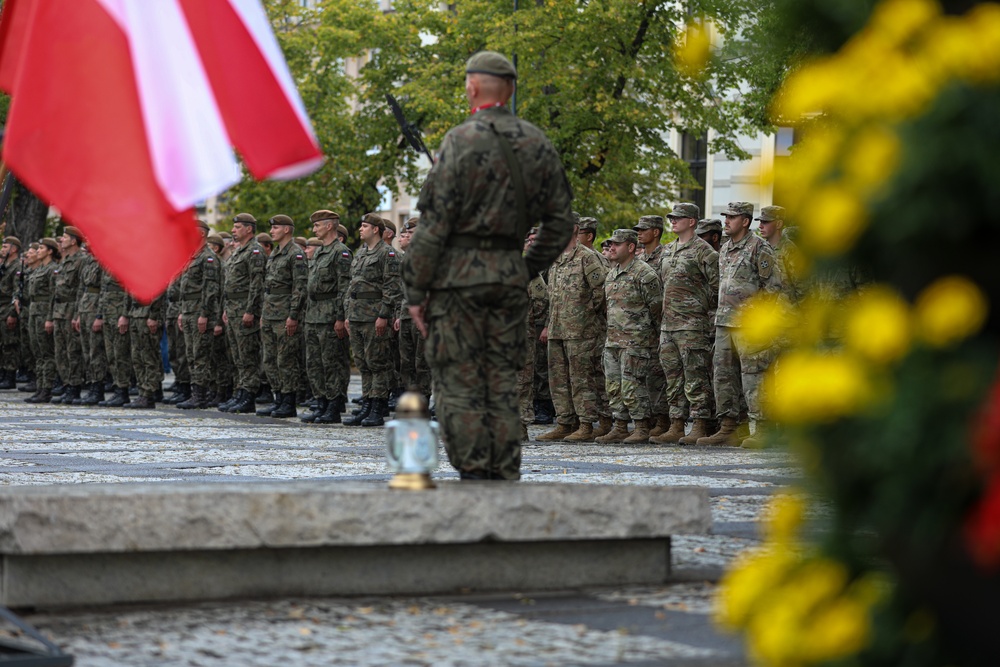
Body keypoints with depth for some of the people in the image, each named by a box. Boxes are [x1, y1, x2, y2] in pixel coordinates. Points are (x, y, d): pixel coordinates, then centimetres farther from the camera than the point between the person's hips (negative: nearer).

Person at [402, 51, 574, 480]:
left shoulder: (462, 141, -10)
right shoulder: (538, 144, 8)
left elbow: (434, 222, -12)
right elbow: (561, 222, 11)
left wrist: (416, 290, -8)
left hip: (458, 274, -5)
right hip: (511, 277, 5)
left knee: (458, 383, 0)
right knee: (502, 384, 10)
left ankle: (473, 477, -2)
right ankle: (505, 479, 9)